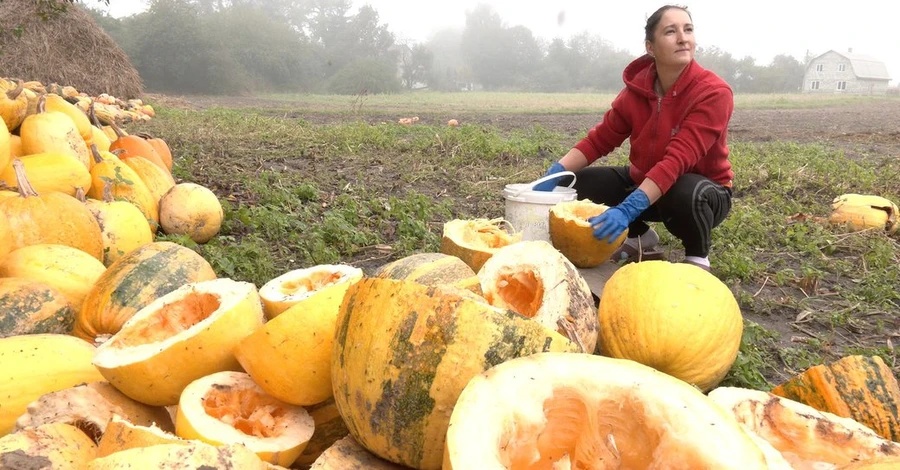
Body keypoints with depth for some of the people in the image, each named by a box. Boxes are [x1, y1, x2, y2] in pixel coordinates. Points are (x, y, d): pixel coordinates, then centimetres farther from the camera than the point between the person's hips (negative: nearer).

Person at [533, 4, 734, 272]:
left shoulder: (713, 93, -25)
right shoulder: (637, 89, -9)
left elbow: (677, 160, -35)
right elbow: (599, 139, -5)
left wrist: (627, 210, -46)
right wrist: (553, 174, -21)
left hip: (702, 190, -5)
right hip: (645, 182, 5)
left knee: (687, 192, -41)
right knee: (575, 184, -10)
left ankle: (698, 258, -6)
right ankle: (641, 238, 14)